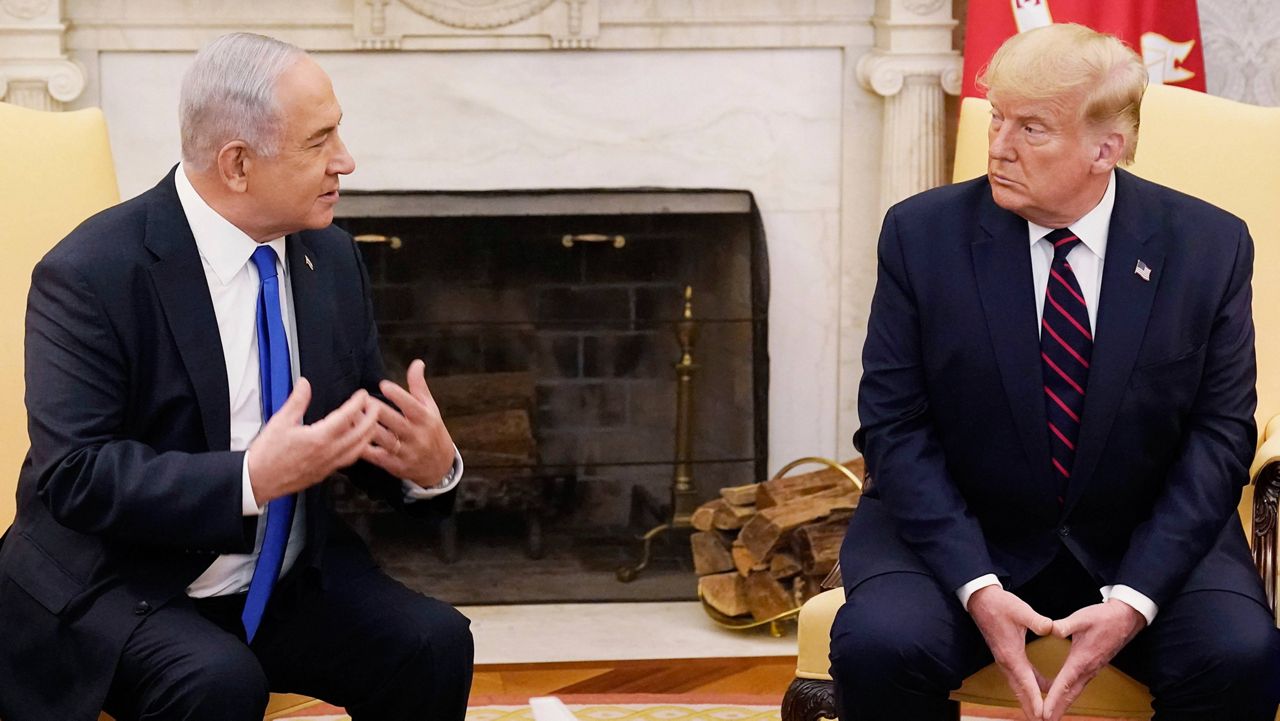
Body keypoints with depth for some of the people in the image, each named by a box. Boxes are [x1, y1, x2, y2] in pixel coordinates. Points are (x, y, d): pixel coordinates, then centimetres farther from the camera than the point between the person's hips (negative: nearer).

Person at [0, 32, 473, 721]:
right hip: (123, 588, -5)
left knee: (435, 644, -19)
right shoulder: (89, 276, -16)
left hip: (291, 577, 5)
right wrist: (253, 479, -32)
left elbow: (364, 423, 10)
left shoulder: (331, 258, 4)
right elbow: (76, 472, -22)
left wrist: (431, 467, -14)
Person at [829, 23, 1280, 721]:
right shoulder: (922, 233, -6)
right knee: (877, 646, -29)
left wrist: (1133, 598, -18)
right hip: (955, 535, 0)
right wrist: (976, 586, -20)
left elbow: (1219, 435, -4)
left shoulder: (1209, 245, -4)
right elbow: (895, 427, -7)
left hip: (1145, 540, 1)